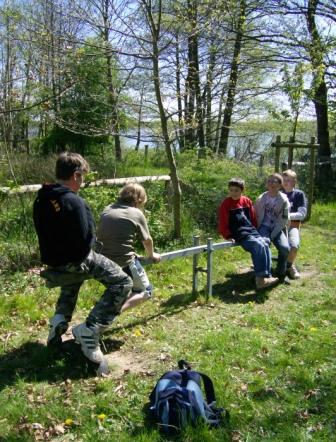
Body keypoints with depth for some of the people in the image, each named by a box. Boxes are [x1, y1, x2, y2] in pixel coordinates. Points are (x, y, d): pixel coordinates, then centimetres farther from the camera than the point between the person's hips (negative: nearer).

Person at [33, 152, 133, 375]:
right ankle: (90, 330, -7)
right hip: (76, 260, -8)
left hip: (53, 262, 8)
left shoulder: (41, 199, 1)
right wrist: (91, 240, 0)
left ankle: (60, 319, 24)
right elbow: (84, 241, -22)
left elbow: (47, 234, 10)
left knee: (73, 277, 41)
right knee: (123, 282, 1)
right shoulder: (73, 201, -23)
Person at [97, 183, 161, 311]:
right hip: (125, 262, -6)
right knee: (146, 291, 11)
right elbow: (147, 240, 2)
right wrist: (152, 255, 22)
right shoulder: (136, 213, -7)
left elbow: (99, 236, 13)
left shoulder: (107, 210, 7)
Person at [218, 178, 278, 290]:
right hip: (240, 235, -5)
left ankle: (266, 276, -17)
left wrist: (255, 231, 12)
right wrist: (229, 236, -9)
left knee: (265, 245, -19)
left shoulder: (247, 201, 11)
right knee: (259, 246, -25)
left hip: (252, 231, 6)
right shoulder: (226, 204, -3)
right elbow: (222, 224, -1)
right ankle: (260, 278, -25)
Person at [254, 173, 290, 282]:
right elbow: (255, 215, 12)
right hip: (264, 227, 0)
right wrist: (258, 229, 1)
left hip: (277, 228, 0)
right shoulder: (261, 198, 3)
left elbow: (285, 219, -3)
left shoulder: (284, 200, -2)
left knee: (285, 248, -23)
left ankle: (281, 274, 2)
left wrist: (273, 234, -11)